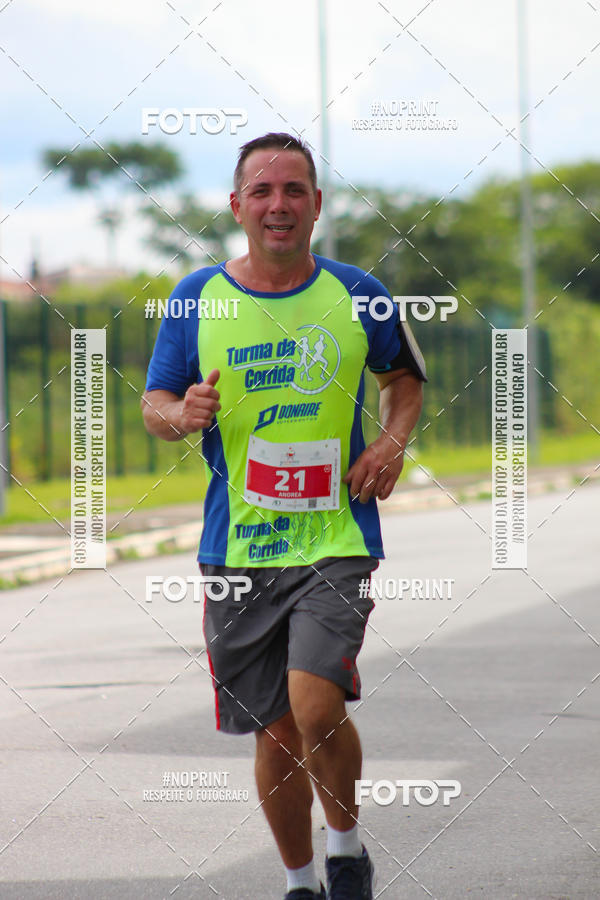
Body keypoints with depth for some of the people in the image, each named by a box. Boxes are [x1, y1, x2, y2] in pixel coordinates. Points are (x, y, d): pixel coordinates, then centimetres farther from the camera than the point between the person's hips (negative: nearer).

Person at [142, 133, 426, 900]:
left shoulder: (357, 295, 2)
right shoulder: (197, 297, 2)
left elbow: (405, 376, 18)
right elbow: (154, 403, 8)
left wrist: (392, 442, -1)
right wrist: (181, 415, -15)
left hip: (337, 542, -2)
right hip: (237, 549, 2)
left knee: (316, 707, -20)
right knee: (276, 733, 8)